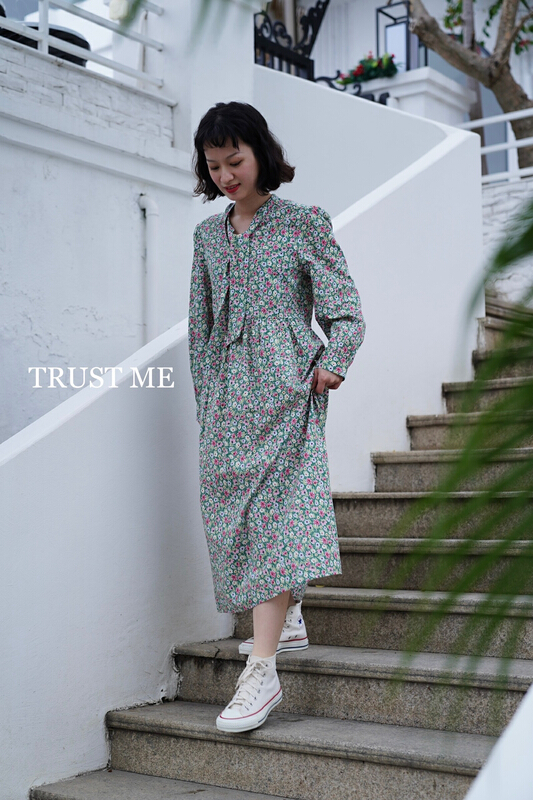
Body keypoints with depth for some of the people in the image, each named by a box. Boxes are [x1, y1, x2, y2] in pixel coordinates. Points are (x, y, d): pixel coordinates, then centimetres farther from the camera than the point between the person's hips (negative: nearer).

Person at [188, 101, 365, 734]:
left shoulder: (304, 223, 2)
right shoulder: (208, 235, 15)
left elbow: (345, 309, -1)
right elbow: (201, 324, 17)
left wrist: (332, 365, -17)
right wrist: (206, 402, 12)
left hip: (285, 382, -5)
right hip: (228, 390, 6)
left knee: (271, 507, -14)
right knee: (233, 508, 6)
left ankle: (262, 669, -17)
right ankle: (287, 617, 26)